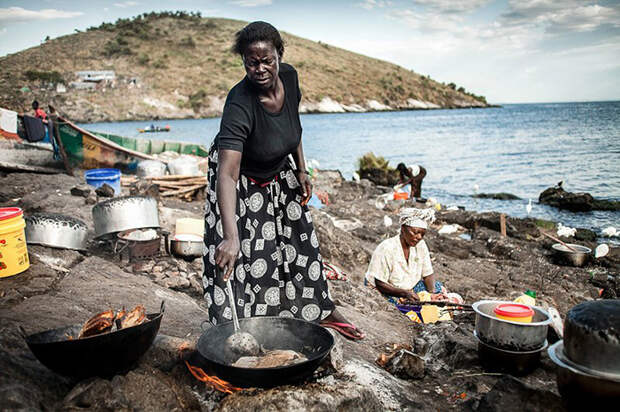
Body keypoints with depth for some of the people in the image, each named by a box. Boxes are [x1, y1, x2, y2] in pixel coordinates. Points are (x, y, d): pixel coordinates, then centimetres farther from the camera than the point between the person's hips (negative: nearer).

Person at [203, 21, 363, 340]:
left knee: (301, 240, 14)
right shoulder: (239, 105, -38)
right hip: (241, 178, -6)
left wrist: (301, 170, 1)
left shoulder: (289, 77, -18)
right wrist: (230, 237, -57)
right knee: (238, 257, -7)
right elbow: (227, 174, -47)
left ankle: (323, 312, 33)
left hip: (278, 172, 6)